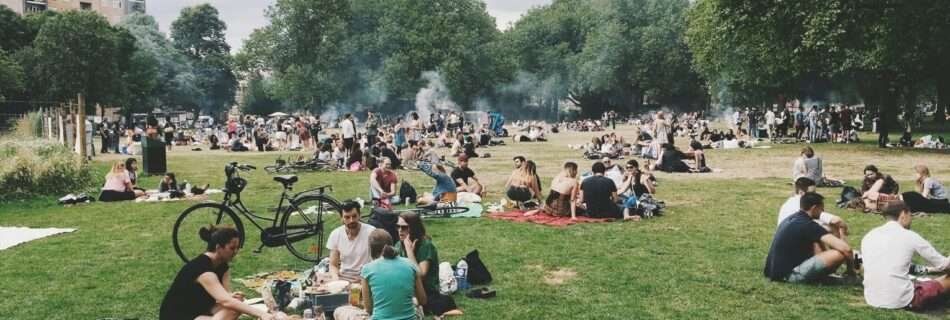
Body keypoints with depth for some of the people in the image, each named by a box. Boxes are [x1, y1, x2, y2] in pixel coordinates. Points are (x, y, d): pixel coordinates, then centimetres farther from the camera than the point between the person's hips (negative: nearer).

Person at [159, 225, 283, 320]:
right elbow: (226, 301, -41)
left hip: (199, 310, 8)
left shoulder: (223, 266, 0)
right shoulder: (201, 268, -29)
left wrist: (231, 297, -33)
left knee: (237, 301, -14)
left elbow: (225, 298, -8)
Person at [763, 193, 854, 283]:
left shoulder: (791, 219, 13)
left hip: (774, 271, 10)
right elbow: (845, 248, -19)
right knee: (840, 254, -15)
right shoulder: (808, 225, -14)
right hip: (789, 274, -10)